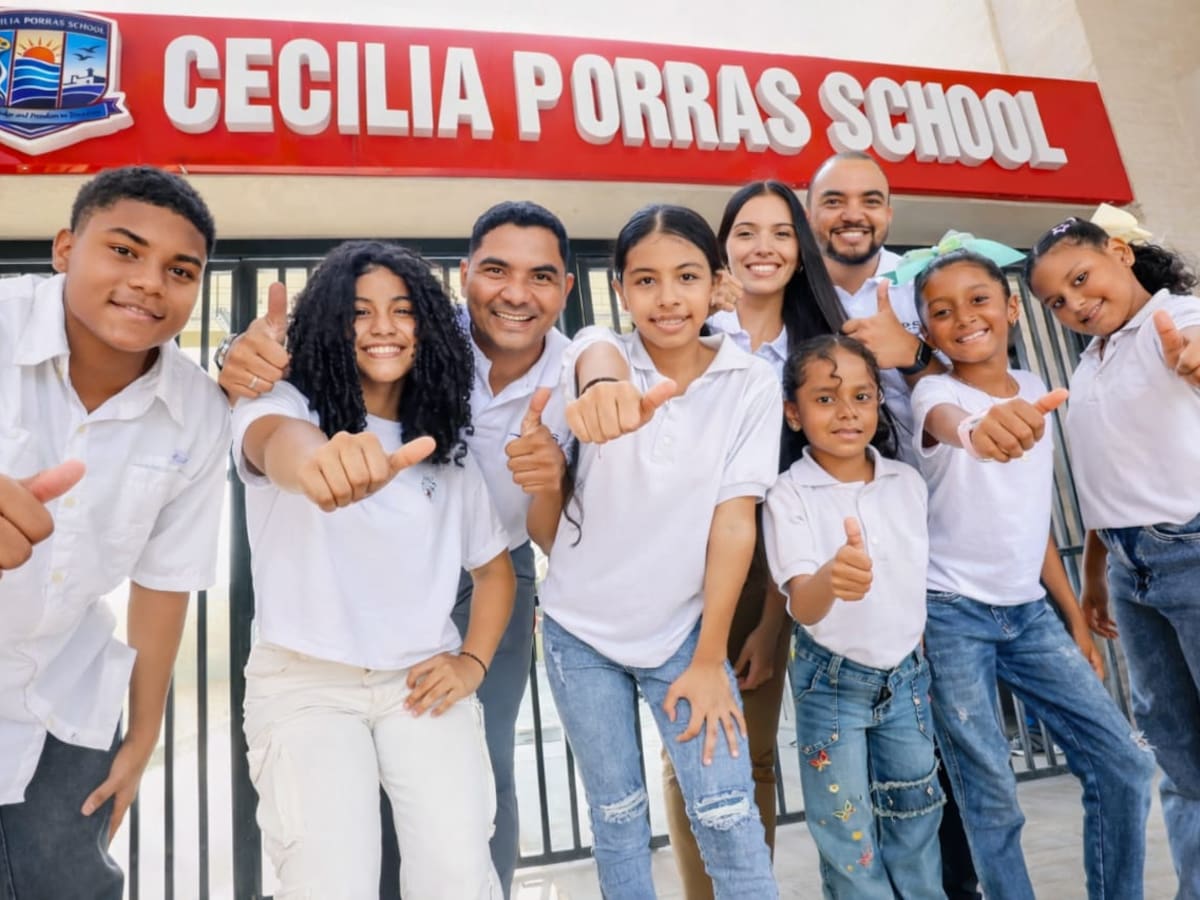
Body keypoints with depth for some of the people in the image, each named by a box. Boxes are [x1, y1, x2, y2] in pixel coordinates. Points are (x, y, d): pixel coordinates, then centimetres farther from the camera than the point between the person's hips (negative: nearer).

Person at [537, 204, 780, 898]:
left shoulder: (751, 383, -9)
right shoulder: (601, 349, -10)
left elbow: (733, 520, -10)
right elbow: (599, 361, -36)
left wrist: (709, 658, -9)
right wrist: (605, 389, -61)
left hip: (682, 632, 0)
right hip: (581, 630, 1)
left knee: (728, 816, 0)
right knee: (618, 815, 13)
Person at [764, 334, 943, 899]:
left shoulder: (908, 482, -3)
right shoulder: (789, 496, -18)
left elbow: (918, 575, 11)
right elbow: (801, 605, -28)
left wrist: (918, 652, 15)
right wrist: (831, 577, -50)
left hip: (906, 672, 4)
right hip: (831, 680, -4)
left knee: (915, 816, 17)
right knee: (847, 832, 9)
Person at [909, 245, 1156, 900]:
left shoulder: (1034, 391, 7)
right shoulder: (934, 390, -11)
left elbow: (1033, 517, 13)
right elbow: (947, 422, -39)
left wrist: (1076, 618, 13)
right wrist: (980, 429, -63)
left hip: (1029, 611, 6)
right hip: (952, 614, -6)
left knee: (1124, 764, 8)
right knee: (992, 798, 0)